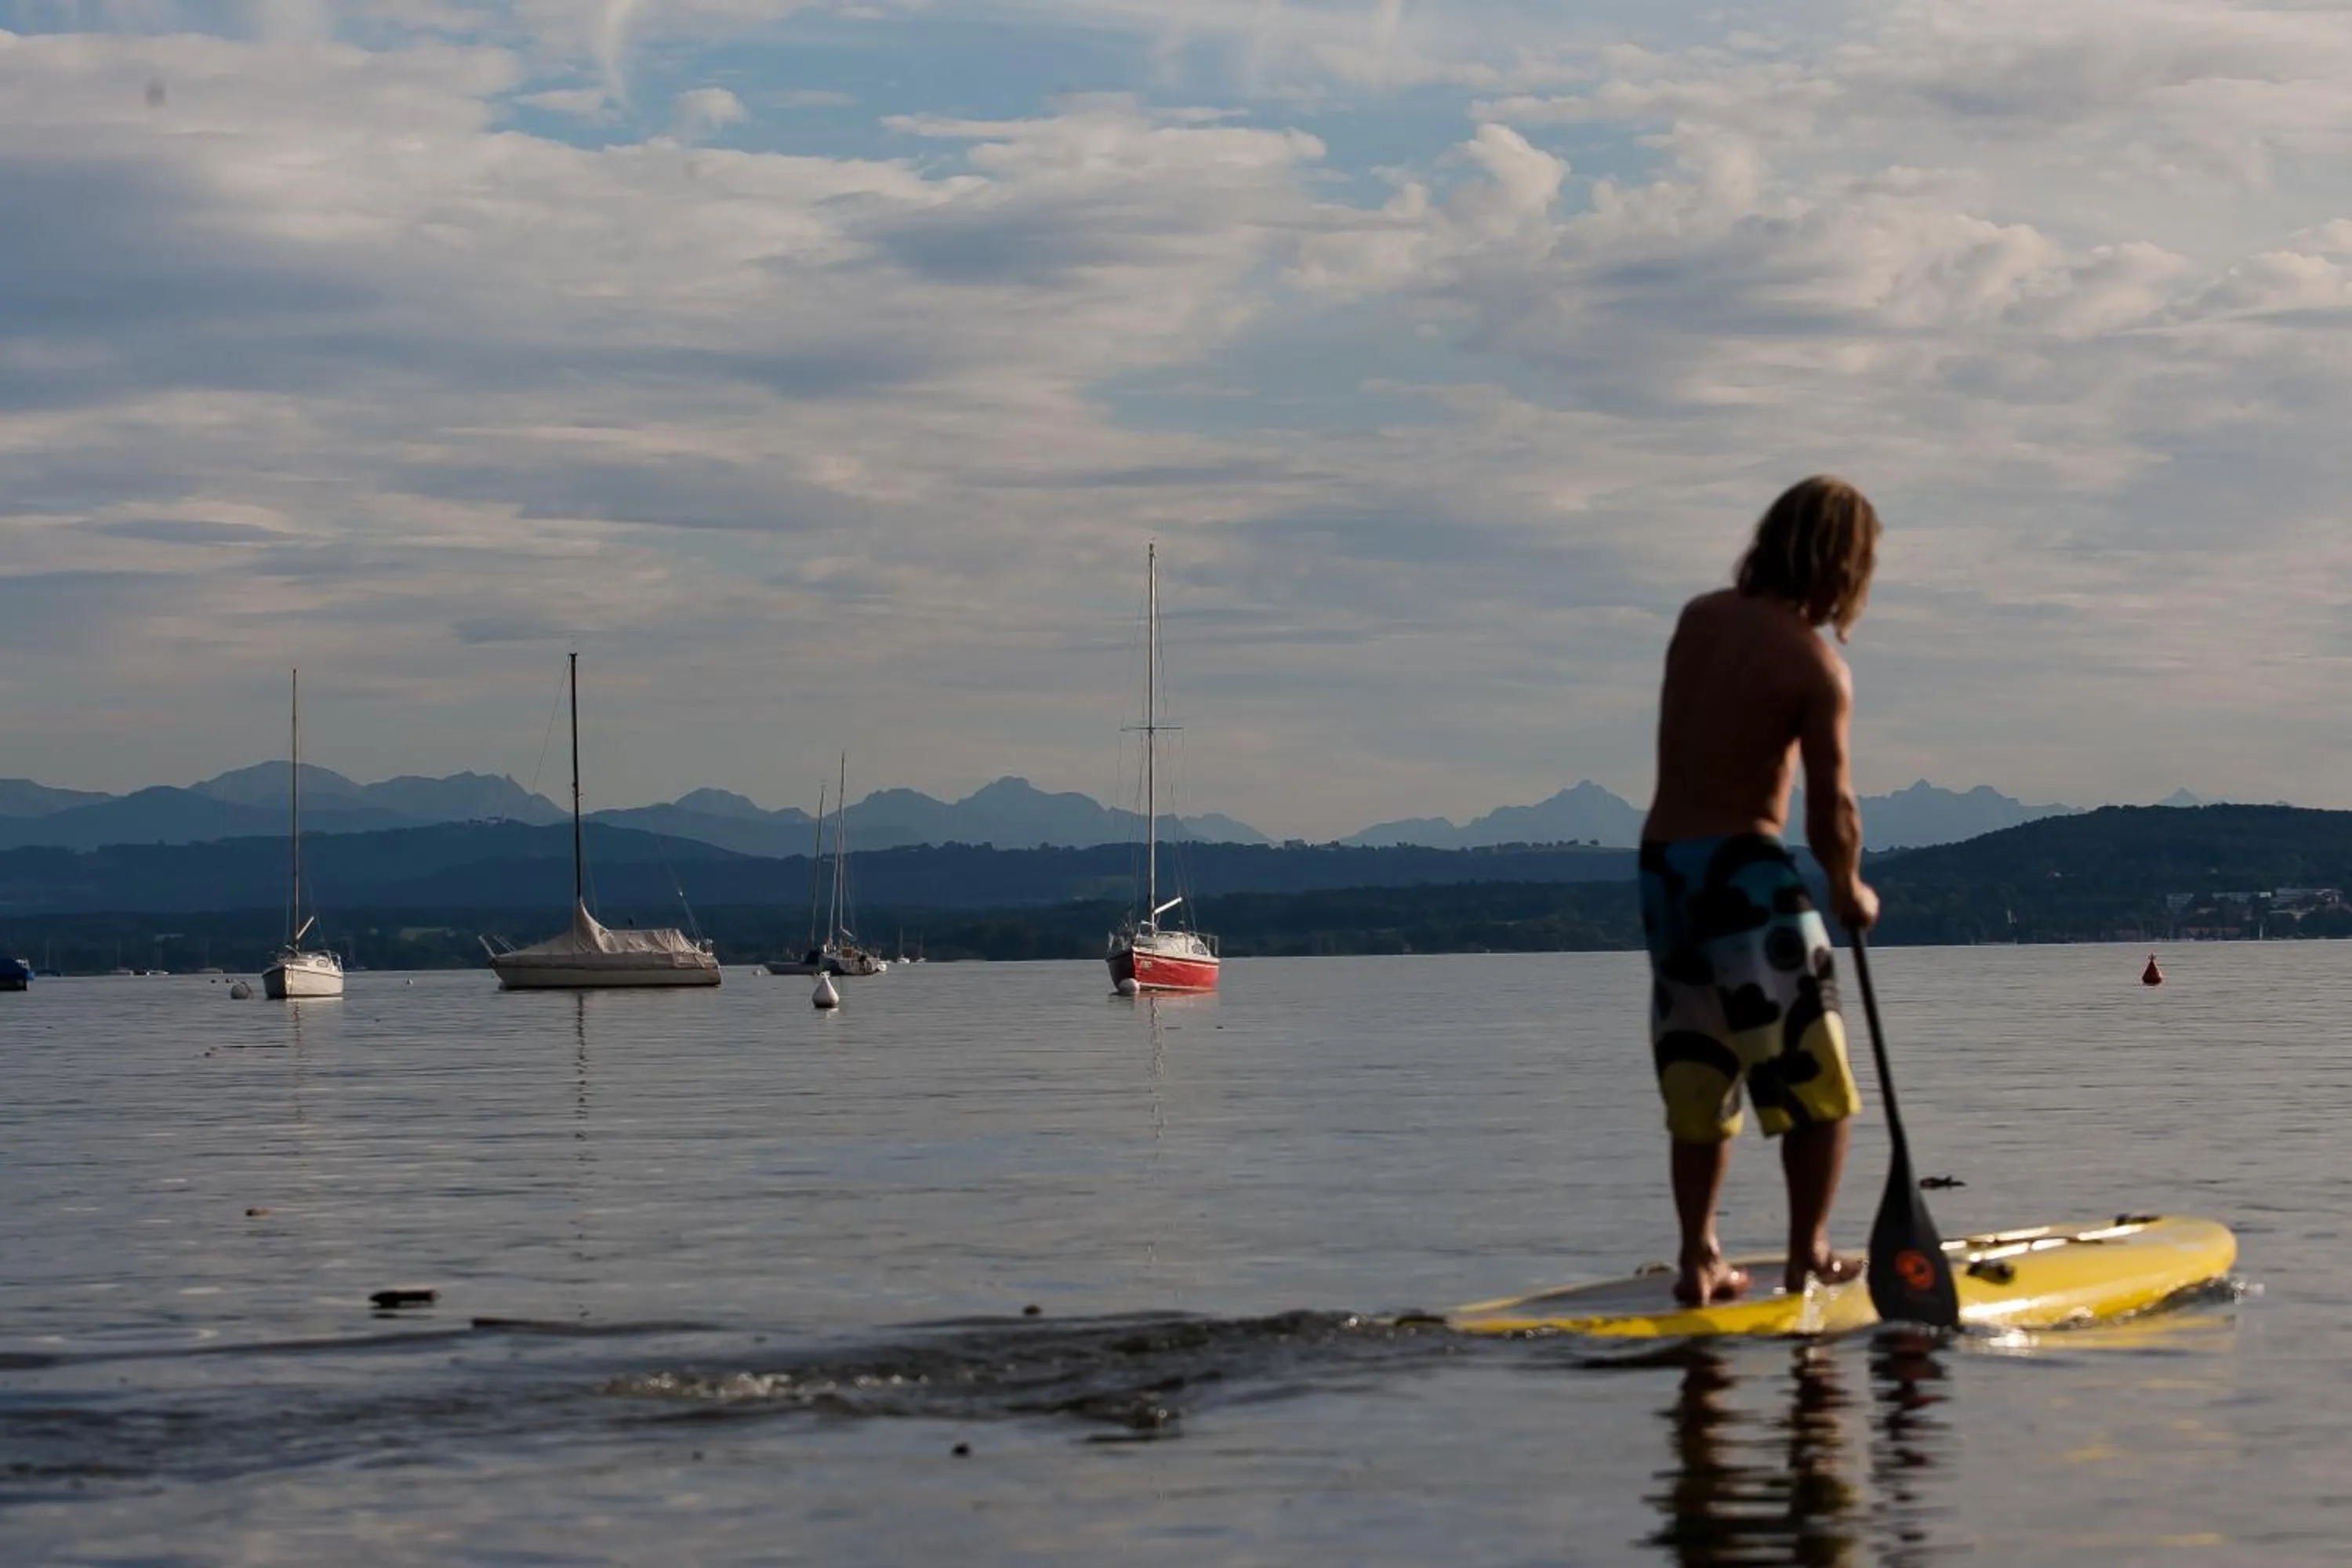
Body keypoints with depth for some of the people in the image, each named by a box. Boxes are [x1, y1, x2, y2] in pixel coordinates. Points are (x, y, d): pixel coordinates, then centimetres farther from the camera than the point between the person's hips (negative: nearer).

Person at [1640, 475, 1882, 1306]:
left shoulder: (1697, 618, 6)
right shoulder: (1817, 668, -12)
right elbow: (1830, 811, -11)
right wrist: (1851, 893, 6)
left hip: (1661, 863, 7)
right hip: (1743, 870, -7)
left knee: (1698, 1081, 14)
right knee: (1816, 1079, 7)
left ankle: (1698, 1260, 13)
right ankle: (1808, 1253, 9)